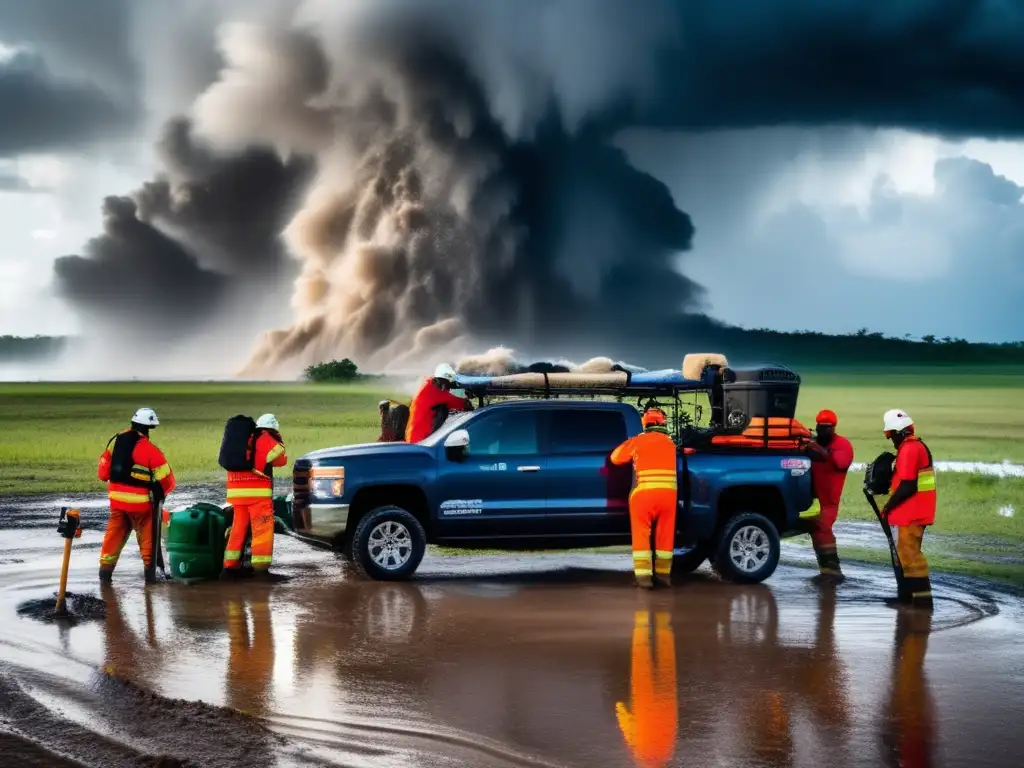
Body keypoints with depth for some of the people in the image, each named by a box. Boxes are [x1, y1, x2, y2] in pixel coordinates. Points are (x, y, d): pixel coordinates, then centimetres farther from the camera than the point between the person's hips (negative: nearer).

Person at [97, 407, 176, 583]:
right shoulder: (149, 450, -15)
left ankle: (106, 568, 13)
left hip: (117, 498, 5)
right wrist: (160, 493, 9)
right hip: (140, 502, -5)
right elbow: (166, 479, -12)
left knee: (115, 532, 16)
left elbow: (103, 472, 8)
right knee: (147, 535, 10)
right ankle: (150, 570, 11)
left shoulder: (115, 441, 2)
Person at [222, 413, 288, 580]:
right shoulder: (264, 439, -2)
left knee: (238, 528, 12)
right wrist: (278, 443, 15)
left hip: (236, 491, 7)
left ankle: (230, 566, 9)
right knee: (262, 529, -4)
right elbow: (281, 459, 1)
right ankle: (260, 567, -9)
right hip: (257, 491, -7)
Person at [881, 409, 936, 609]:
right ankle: (907, 593, 21)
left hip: (912, 512, -10)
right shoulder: (917, 446, 15)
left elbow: (907, 486, -22)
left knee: (909, 552, -9)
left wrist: (889, 505, -12)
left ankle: (922, 596, -11)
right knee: (907, 552, 16)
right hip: (917, 510, 10)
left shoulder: (909, 449, -17)